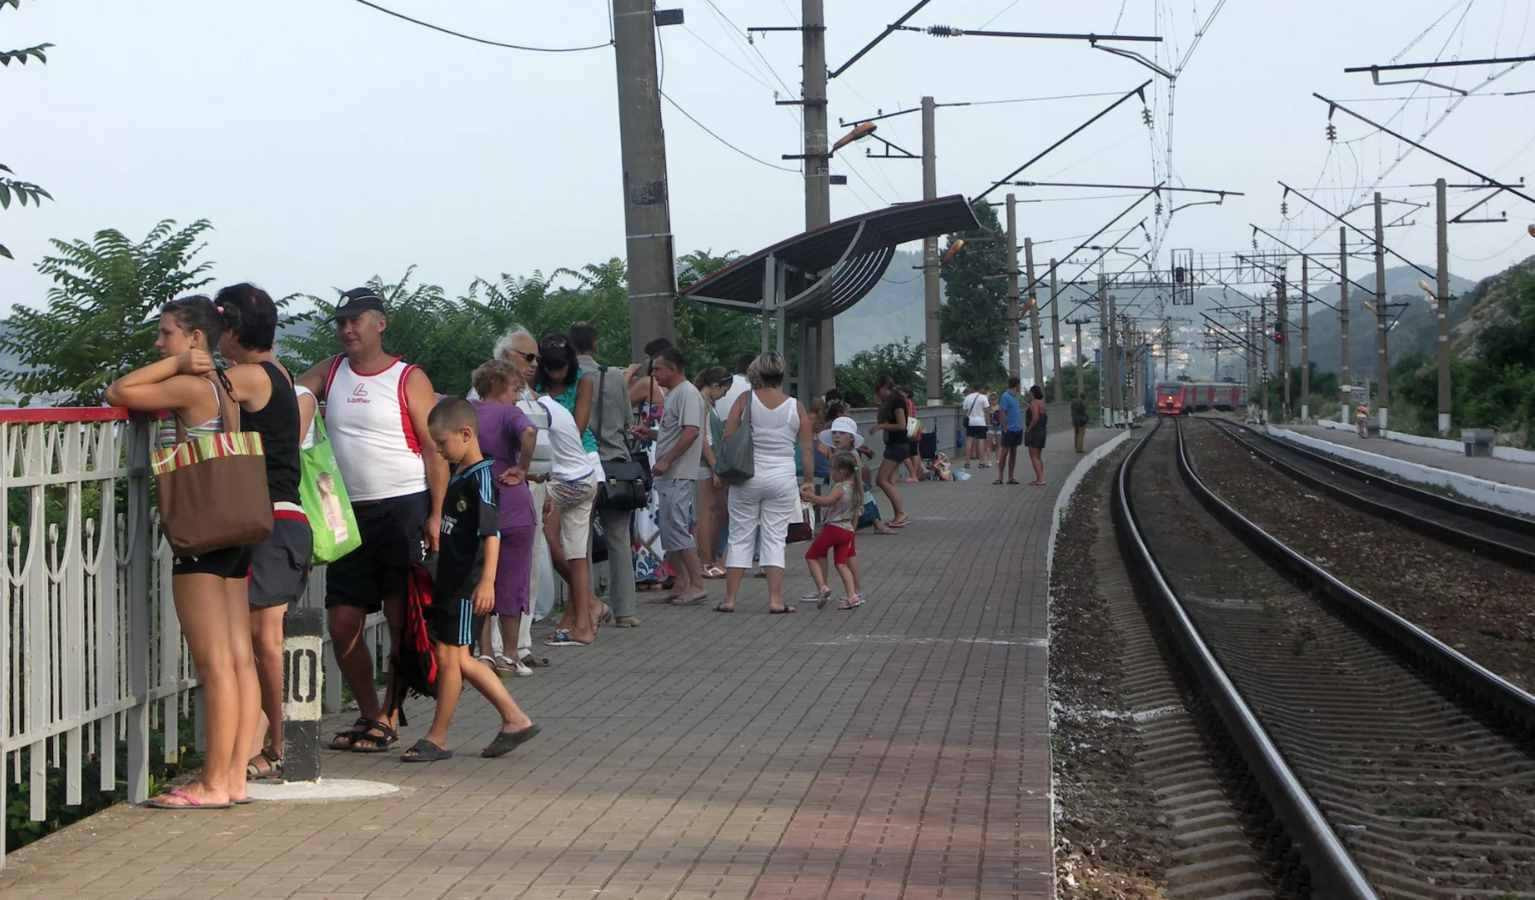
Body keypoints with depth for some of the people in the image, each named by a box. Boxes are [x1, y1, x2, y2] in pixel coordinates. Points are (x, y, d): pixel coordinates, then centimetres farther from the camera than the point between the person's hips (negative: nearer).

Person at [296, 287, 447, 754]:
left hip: (402, 508, -5)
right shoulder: (330, 372, 12)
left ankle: (388, 717, 7)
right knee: (343, 623, 5)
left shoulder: (409, 380, -3)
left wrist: (436, 515, -13)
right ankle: (368, 712, 19)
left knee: (403, 622, -2)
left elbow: (435, 449, -6)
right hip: (351, 512, 5)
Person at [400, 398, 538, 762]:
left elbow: (492, 531, -23)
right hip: (448, 581, 10)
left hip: (467, 584, -10)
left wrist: (487, 581, -30)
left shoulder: (480, 476, -14)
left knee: (449, 657, -3)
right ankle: (515, 720, 18)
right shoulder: (457, 476, 14)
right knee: (459, 659, 12)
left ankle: (437, 738, 6)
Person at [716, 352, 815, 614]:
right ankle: (775, 600, 0)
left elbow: (727, 439, -4)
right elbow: (806, 450, 0)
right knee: (774, 538, 5)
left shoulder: (745, 400, -3)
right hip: (782, 477, 0)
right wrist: (808, 481, 10)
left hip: (747, 476, 0)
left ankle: (729, 599, 8)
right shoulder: (796, 407, -1)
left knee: (740, 537, 8)